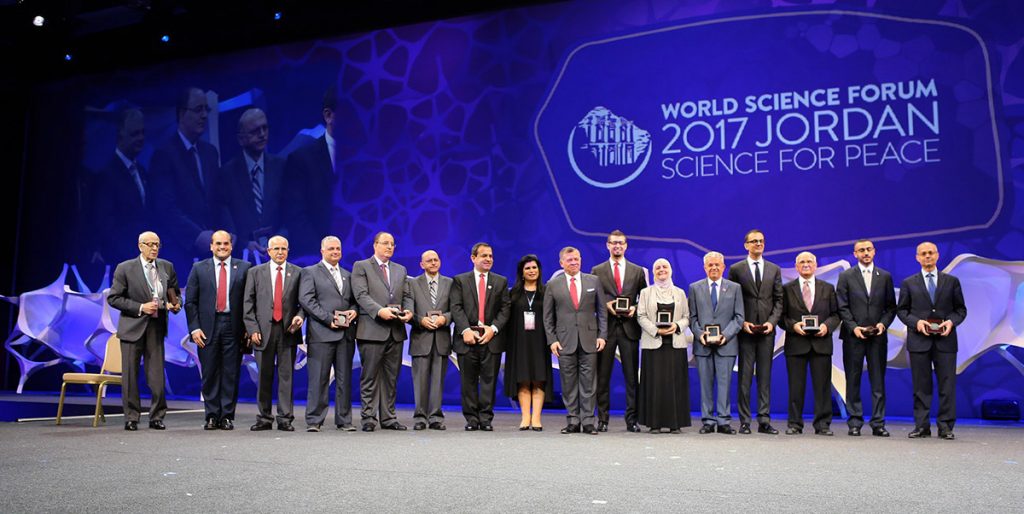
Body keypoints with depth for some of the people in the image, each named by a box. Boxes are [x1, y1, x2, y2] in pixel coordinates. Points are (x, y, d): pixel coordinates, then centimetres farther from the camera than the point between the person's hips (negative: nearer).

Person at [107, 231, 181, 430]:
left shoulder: (167, 267, 7)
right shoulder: (125, 268, -4)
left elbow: (176, 293, 16)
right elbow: (113, 298, -6)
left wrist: (176, 304, -7)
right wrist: (140, 308, -14)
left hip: (156, 326, 2)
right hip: (133, 327, -2)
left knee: (157, 375, 2)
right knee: (130, 374, 4)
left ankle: (156, 417, 12)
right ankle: (131, 418, 14)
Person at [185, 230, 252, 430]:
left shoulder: (244, 268, 6)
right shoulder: (199, 268, 9)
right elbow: (190, 301, 6)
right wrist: (194, 328, -3)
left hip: (233, 326, -1)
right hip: (208, 327, 1)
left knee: (231, 374, 2)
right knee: (210, 374, 4)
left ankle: (227, 416, 9)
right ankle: (212, 416, 13)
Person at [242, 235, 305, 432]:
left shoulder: (298, 273, 8)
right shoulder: (255, 272, 9)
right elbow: (248, 303, 5)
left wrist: (300, 316, -12)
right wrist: (252, 329, -4)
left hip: (288, 330, 0)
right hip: (263, 330, 1)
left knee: (286, 375, 0)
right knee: (264, 377, 5)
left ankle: (285, 419, 6)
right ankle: (264, 419, 14)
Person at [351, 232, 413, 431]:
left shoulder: (401, 270, 20)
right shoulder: (361, 267, 4)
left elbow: (407, 296, 16)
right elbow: (361, 295, -8)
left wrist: (408, 311, -6)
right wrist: (379, 311, -22)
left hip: (396, 331, 5)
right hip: (372, 330, -5)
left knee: (391, 378, 8)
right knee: (370, 377, -1)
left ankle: (389, 418, 14)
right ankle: (368, 418, 5)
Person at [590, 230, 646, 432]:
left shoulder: (638, 271, 11)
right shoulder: (597, 271, 8)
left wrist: (635, 309, -7)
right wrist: (605, 305, -11)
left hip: (629, 327, 1)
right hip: (606, 326, -1)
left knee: (631, 375, 2)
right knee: (602, 376, 2)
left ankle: (632, 419, 8)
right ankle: (602, 419, 10)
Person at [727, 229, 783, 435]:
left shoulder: (774, 270, 12)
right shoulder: (736, 269, 4)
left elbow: (778, 300, 9)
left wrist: (772, 321, -5)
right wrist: (742, 322, -9)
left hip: (767, 329, 2)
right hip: (745, 330, -2)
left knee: (765, 376, 4)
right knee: (745, 376, 0)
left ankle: (764, 421, 8)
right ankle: (745, 422, 4)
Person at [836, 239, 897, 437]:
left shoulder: (885, 277, 11)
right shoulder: (846, 276, 5)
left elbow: (891, 307, 11)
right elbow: (842, 307, 1)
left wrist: (883, 324, -6)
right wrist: (854, 327, -11)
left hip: (878, 336, 1)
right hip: (853, 336, -1)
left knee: (878, 381, 2)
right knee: (853, 381, 2)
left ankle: (878, 424, 7)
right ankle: (855, 423, 8)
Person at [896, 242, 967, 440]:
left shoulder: (952, 281, 10)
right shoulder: (909, 283, 9)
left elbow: (961, 309, 10)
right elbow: (901, 310, 8)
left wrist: (951, 321, -9)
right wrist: (916, 321, -10)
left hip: (945, 340, 0)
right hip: (919, 340, 0)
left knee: (947, 385, 0)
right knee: (921, 386, 3)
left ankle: (945, 426, 7)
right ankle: (922, 426, 8)